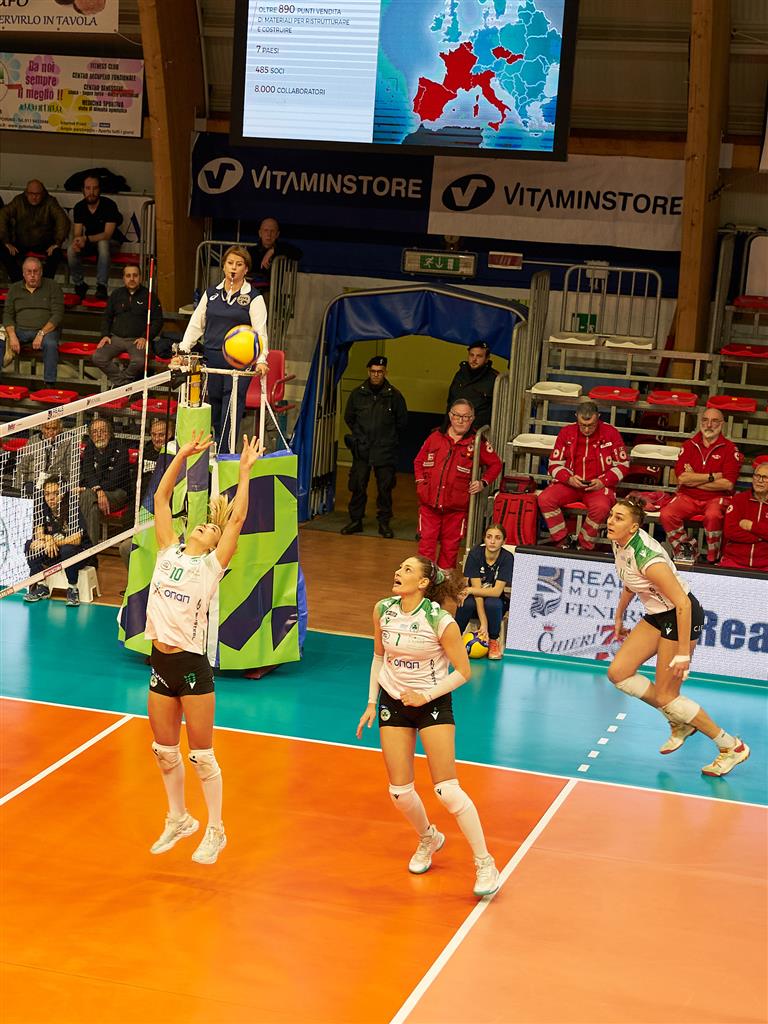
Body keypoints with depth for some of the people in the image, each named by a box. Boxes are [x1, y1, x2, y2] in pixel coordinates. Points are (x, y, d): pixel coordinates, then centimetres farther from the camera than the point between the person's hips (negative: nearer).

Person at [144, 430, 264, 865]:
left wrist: (245, 470, -11)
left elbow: (238, 518, -11)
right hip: (160, 663, 5)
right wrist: (184, 455, 7)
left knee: (202, 755, 3)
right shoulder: (169, 553, 8)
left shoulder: (213, 565, -3)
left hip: (193, 666, -5)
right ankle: (179, 819, 34)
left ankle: (216, 830, 16)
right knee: (165, 751, 15)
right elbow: (162, 497, 9)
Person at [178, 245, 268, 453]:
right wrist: (183, 350, 3)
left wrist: (261, 360, -21)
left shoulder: (253, 298, 1)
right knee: (215, 413, 6)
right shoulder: (211, 294, 13)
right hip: (211, 360, 4)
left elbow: (260, 332, -7)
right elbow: (196, 324, 15)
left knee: (230, 414, -11)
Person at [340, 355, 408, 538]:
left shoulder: (394, 395, 0)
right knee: (358, 486, 0)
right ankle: (355, 521, 10)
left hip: (385, 451, -1)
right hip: (361, 450, 1)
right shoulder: (358, 394, 4)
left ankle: (384, 522, 9)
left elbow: (402, 421, 11)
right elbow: (349, 417, 19)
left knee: (385, 487, 0)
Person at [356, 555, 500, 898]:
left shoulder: (440, 621, -20)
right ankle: (428, 839, 33)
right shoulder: (383, 610, -6)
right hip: (393, 702, 4)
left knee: (447, 790, -12)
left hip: (433, 703, -4)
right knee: (400, 793, 1)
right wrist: (372, 702, 8)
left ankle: (485, 864, 0)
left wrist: (426, 695, -20)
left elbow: (463, 671, -11)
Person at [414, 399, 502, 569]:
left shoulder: (477, 442, 1)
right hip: (429, 502, 1)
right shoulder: (436, 437, 7)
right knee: (426, 542, -1)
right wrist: (421, 482, 3)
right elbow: (419, 461, 17)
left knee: (450, 545, 5)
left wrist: (483, 482, -4)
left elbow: (495, 464, 10)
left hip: (456, 506, -1)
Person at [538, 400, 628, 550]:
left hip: (598, 485, -2)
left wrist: (603, 482, -11)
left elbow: (622, 464, 4)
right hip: (570, 482, 3)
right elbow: (554, 464, 7)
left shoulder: (610, 433, -2)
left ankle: (585, 545, -13)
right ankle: (562, 541, -8)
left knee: (601, 507, -36)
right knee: (544, 499, -25)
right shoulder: (567, 432, 3)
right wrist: (569, 479, -13)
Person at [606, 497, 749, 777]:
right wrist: (619, 616, 24)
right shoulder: (619, 544, -4)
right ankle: (680, 722, 17)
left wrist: (683, 653, -27)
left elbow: (683, 603, -29)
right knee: (618, 672, 2)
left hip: (683, 617, -9)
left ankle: (731, 746, 10)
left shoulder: (647, 558, -31)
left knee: (665, 697, -4)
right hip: (657, 616, 9)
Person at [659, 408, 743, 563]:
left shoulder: (730, 449, 1)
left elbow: (728, 484, -10)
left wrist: (694, 480, -7)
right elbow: (682, 478, -4)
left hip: (715, 498, -3)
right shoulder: (689, 445, 9)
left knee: (712, 515, -38)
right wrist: (713, 476, -8)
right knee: (666, 514, -26)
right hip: (687, 497, 3)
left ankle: (712, 559, -19)